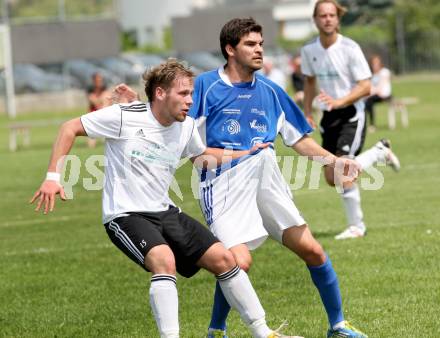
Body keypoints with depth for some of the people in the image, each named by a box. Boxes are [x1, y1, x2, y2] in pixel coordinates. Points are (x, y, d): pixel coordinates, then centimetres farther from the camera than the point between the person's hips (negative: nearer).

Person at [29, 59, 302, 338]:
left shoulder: (187, 127, 3)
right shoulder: (124, 117, -15)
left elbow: (201, 154, 26)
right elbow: (70, 128, -6)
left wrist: (245, 155, 16)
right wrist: (53, 176, -14)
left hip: (165, 212, 7)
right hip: (125, 216, -6)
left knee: (223, 258, -1)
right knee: (165, 260, -34)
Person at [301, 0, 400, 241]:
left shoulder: (350, 48, -15)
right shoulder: (309, 50, 2)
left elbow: (365, 87, -16)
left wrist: (338, 102, -28)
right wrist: (307, 112, 9)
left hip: (351, 113, -6)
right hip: (329, 116, 6)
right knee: (331, 179, 6)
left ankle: (356, 226, 2)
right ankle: (379, 152, 28)